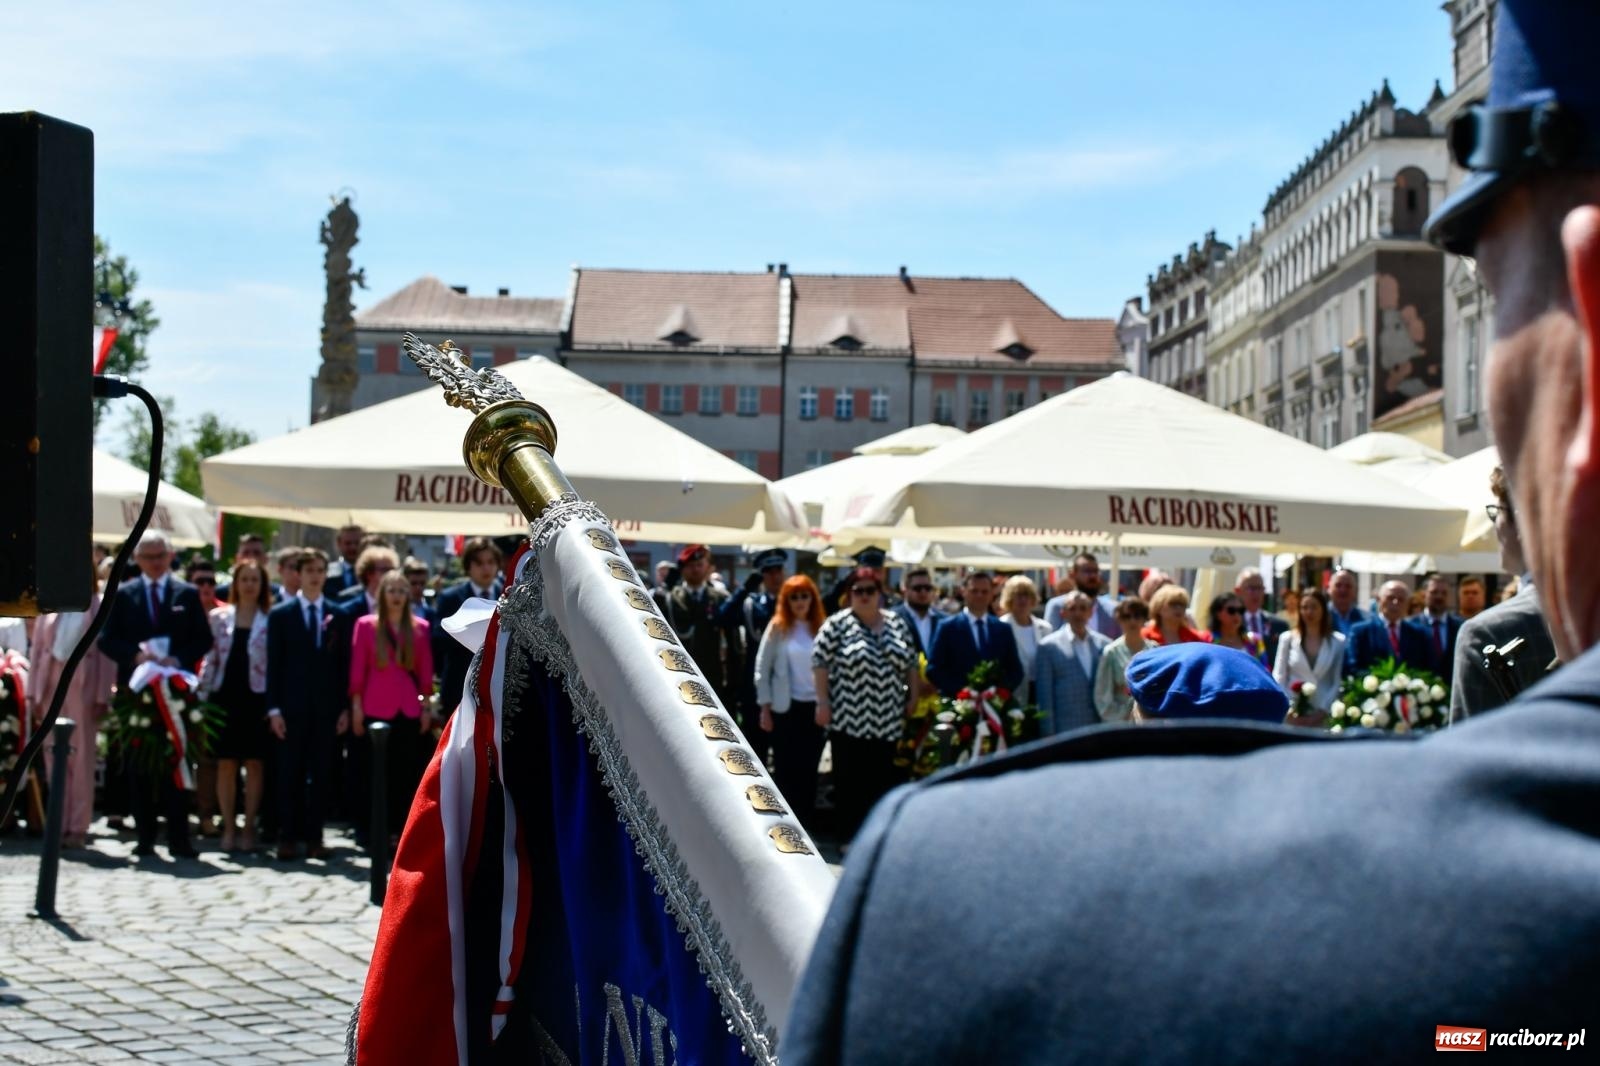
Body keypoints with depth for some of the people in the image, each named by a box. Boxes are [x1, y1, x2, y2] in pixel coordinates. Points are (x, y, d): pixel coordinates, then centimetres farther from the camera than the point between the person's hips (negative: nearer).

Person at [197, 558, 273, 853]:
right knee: (226, 764, 4)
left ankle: (249, 828, 10)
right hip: (225, 696, 2)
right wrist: (202, 697, 3)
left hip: (256, 698, -2)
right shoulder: (218, 617, 8)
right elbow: (210, 659, 9)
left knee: (255, 763, 2)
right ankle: (228, 827, 12)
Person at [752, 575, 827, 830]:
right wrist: (765, 708, -4)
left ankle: (806, 823, 15)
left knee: (809, 768, 6)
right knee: (785, 769, 5)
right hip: (785, 707, -2)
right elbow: (762, 669, -1)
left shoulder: (822, 627, 2)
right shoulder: (778, 627, -2)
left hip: (815, 707, 2)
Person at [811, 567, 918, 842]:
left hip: (888, 720, 3)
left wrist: (912, 698, 10)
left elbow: (911, 663, 15)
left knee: (885, 781, 5)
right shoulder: (837, 624, -2)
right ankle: (849, 837, 11)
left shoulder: (896, 624, 11)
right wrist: (823, 702, -9)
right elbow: (820, 663, -4)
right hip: (848, 719, -3)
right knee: (850, 783, 2)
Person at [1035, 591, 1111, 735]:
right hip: (1065, 733, -3)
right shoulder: (1049, 646, -1)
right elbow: (1045, 697, -2)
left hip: (1099, 731, 3)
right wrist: (1049, 734, -5)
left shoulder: (1105, 645, 9)